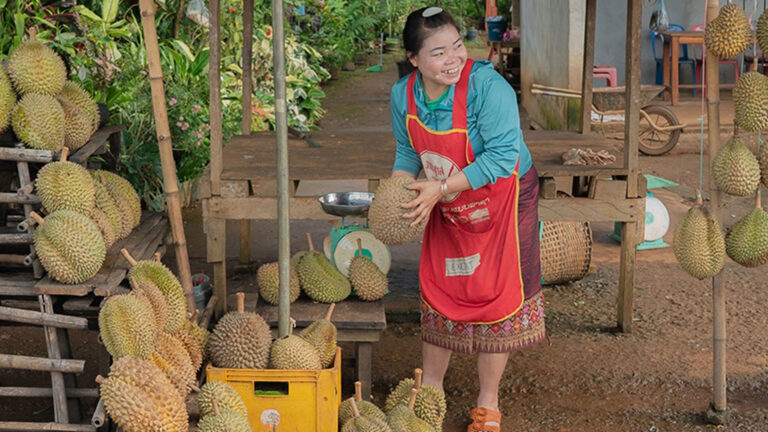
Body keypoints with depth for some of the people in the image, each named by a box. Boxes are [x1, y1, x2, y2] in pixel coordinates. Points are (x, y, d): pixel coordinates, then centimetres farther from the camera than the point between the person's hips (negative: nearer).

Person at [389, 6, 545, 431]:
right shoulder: (403, 94, -10)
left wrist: (441, 187, -33)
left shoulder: (488, 86, -29)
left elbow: (503, 155, -31)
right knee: (438, 294, 13)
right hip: (446, 209, 5)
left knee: (494, 300, 4)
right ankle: (429, 388, 33)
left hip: (501, 201, -5)